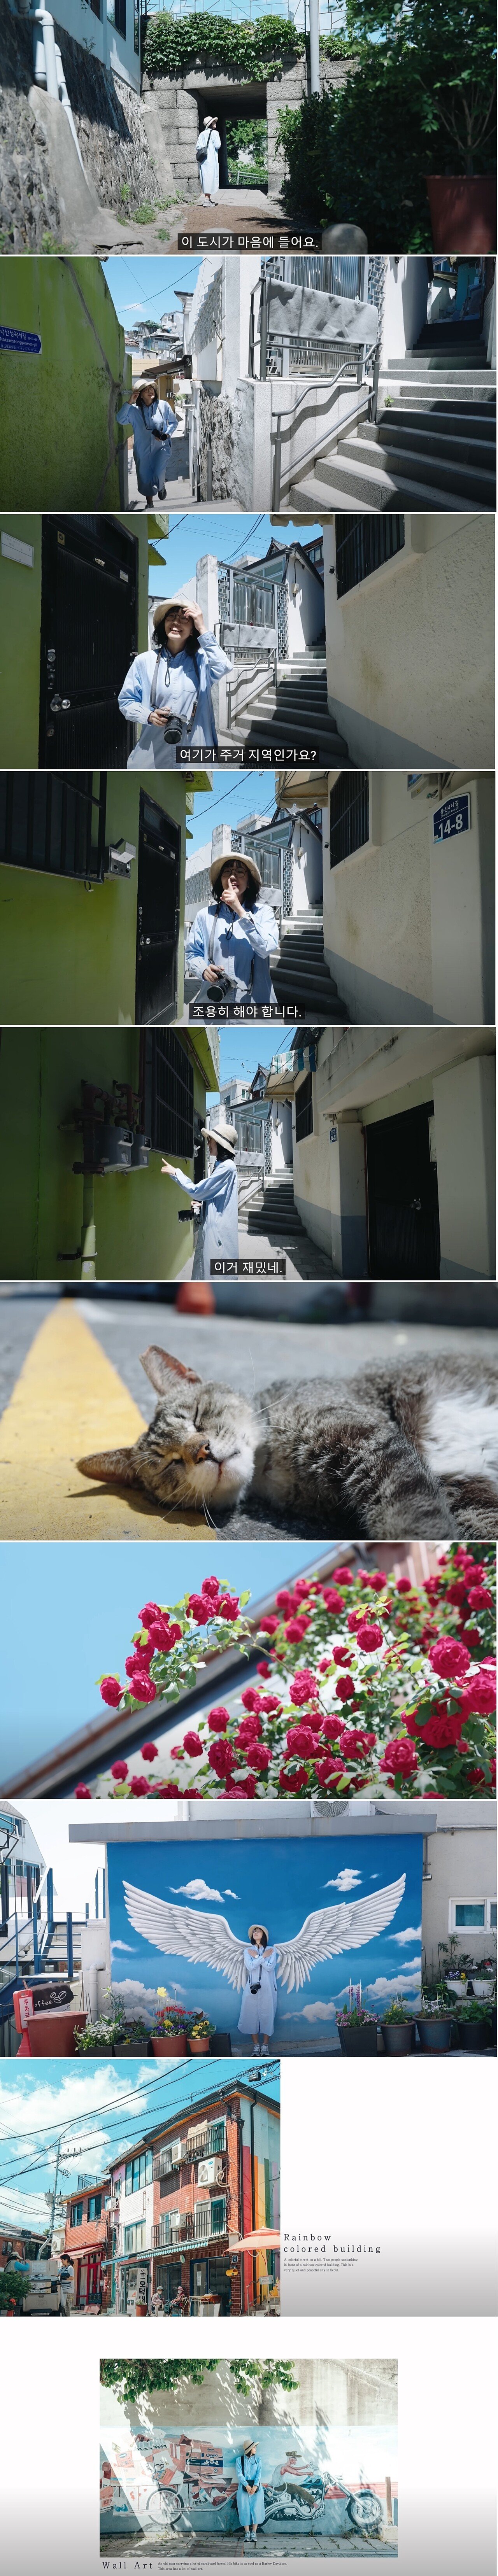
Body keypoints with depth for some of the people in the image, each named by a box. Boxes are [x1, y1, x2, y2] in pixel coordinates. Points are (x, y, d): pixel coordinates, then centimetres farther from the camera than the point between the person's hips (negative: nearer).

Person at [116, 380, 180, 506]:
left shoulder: (164, 406, -6)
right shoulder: (134, 410, -6)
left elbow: (174, 423, 4)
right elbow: (121, 419, -19)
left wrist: (166, 434, -13)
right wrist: (129, 403, -25)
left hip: (161, 447, -2)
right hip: (143, 450, 2)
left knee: (159, 476, -19)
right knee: (145, 479, 10)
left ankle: (162, 486, 20)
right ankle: (150, 505, 34)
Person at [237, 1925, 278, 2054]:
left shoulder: (272, 1950, 5)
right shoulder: (248, 1951, 9)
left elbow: (270, 1967, -9)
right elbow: (250, 1966, -7)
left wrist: (256, 1957, -6)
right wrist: (263, 1957, -7)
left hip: (267, 1989, -1)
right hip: (252, 1988, 1)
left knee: (267, 2015, -2)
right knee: (252, 2016, 0)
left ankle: (265, 2046, 5)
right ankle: (256, 2045, 8)